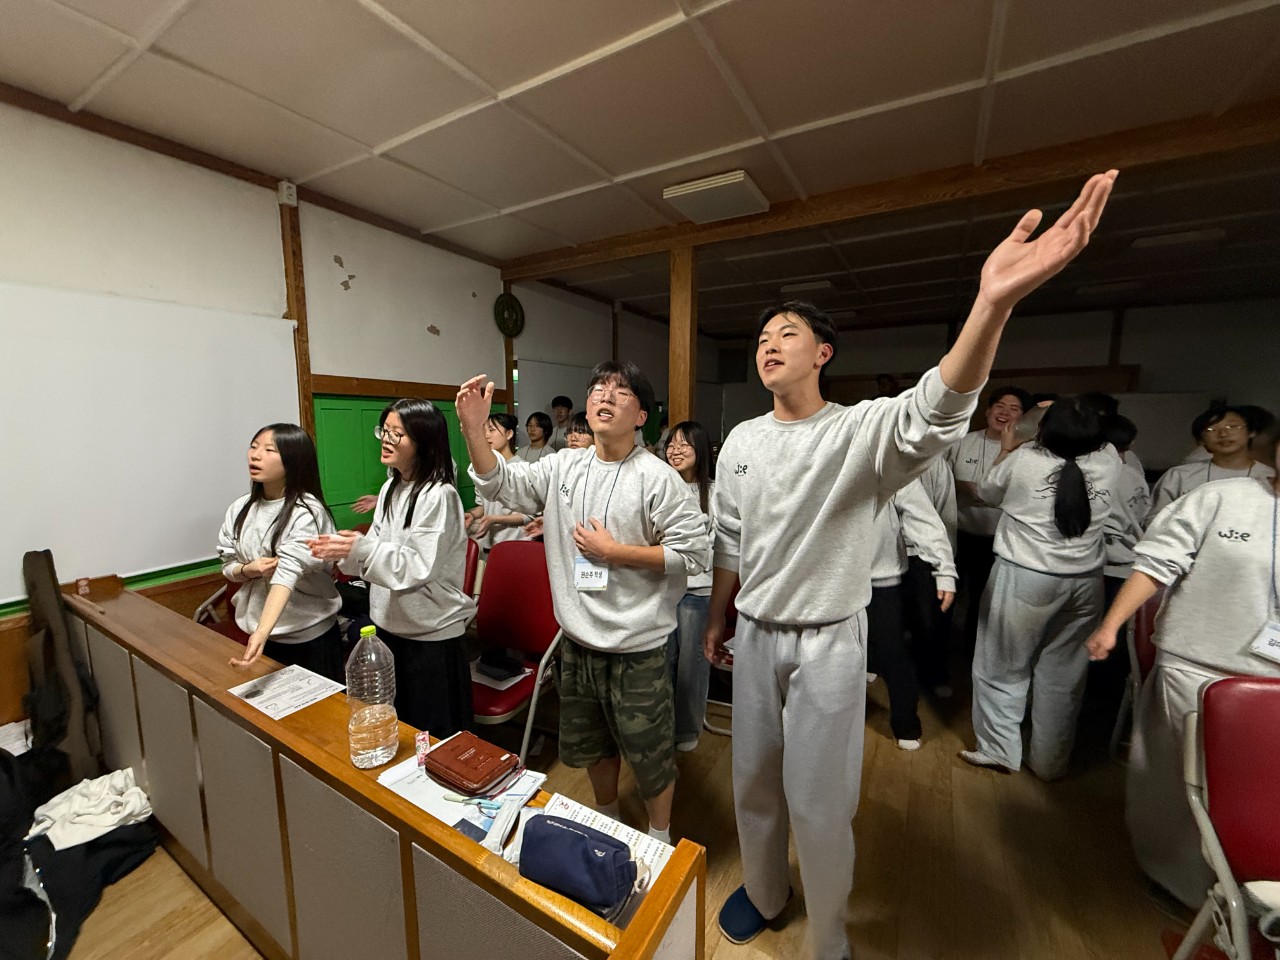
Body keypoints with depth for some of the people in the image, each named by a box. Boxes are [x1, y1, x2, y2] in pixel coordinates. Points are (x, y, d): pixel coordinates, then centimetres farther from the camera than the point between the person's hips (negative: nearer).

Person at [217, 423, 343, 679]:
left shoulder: (307, 512, -20)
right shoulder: (240, 508, -1)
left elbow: (287, 572, -30)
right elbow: (228, 565, 7)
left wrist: (262, 633, -41)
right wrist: (248, 570, -16)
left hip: (309, 637, -5)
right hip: (259, 631, 6)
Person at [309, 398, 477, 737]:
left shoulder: (439, 495, -21)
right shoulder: (391, 488, 6)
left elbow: (419, 567, -23)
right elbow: (378, 550, 11)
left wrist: (360, 548, -28)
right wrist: (343, 550, -7)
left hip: (431, 635, -8)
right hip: (389, 625, 8)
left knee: (433, 735, 11)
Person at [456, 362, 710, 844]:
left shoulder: (657, 477, -16)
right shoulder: (563, 466, -1)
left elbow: (694, 553, -18)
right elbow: (499, 482, -1)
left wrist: (613, 551, -20)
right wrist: (474, 428, -17)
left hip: (637, 649, -5)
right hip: (578, 641, 6)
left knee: (650, 753, 16)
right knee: (589, 744, 27)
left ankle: (659, 837, 45)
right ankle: (607, 819, 55)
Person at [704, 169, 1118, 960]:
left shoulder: (862, 429, -11)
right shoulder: (740, 442, 2)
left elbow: (933, 415, -35)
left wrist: (994, 303, -51)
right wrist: (716, 621, 14)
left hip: (829, 642, -4)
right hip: (754, 635, 5)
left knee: (818, 801, 10)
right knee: (753, 781, 21)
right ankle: (762, 892, 50)